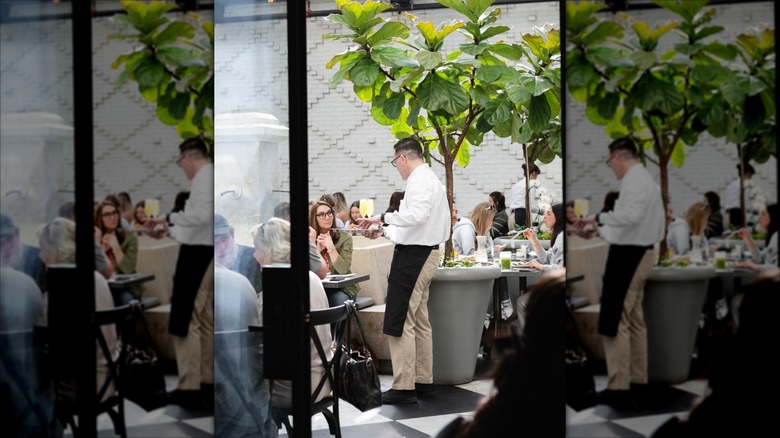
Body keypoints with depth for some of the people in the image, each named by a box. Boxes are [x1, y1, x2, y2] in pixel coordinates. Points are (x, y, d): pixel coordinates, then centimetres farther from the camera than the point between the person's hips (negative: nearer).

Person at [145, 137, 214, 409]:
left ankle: (190, 389, -8)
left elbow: (203, 215, -25)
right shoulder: (208, 177, 16)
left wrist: (170, 218, -12)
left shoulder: (204, 176, -12)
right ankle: (206, 382, 21)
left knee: (185, 322, -8)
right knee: (204, 320, 15)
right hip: (205, 251, 10)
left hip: (198, 253, -10)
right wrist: (168, 229, 25)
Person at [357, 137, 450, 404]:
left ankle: (403, 388, -7)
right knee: (419, 322, 15)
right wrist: (385, 231, 22)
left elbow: (417, 215, -30)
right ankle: (424, 382, 21)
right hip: (424, 254, 11)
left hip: (413, 255, -11)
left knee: (399, 323, -8)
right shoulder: (429, 179, 18)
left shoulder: (421, 181, -14)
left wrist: (384, 218, -21)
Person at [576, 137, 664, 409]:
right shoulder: (646, 178, 17)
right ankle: (638, 381, 23)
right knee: (634, 321, 17)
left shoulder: (634, 180, -15)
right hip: (640, 254, 11)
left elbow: (631, 215, -29)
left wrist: (599, 218, -23)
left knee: (614, 323, -9)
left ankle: (619, 389, -9)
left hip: (628, 256, -11)